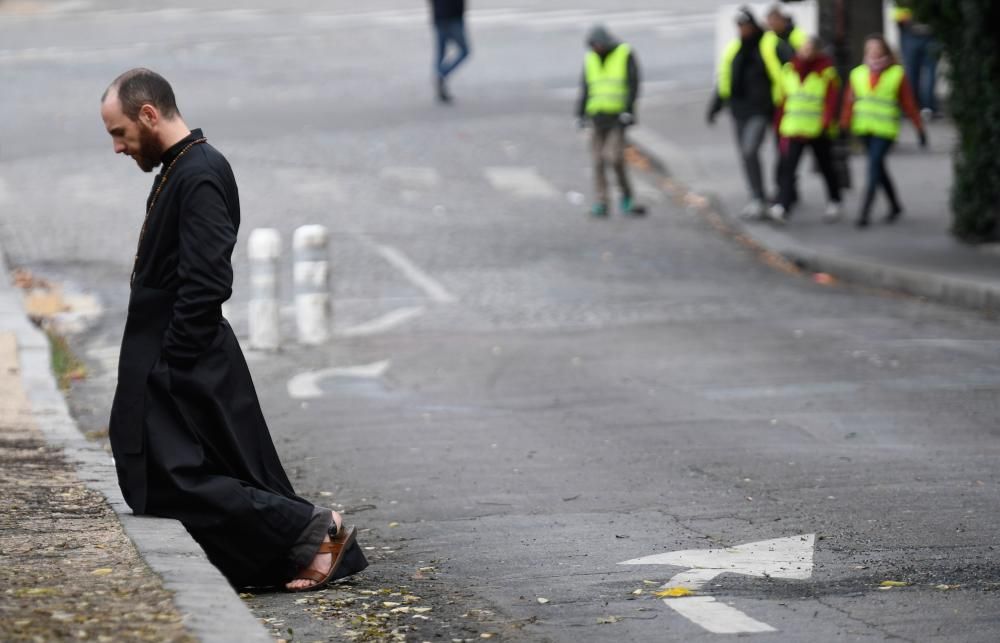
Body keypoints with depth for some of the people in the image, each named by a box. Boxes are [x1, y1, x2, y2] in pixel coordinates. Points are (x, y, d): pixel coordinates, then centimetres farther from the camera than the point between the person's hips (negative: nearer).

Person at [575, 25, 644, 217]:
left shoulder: (625, 55, -4)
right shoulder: (590, 59, 10)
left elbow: (633, 84, -9)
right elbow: (585, 88, 11)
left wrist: (629, 111, -18)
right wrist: (580, 114, 3)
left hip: (617, 116, -4)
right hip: (597, 116, 4)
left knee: (615, 158, -14)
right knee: (598, 161, 0)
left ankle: (627, 199, 4)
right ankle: (600, 203, 2)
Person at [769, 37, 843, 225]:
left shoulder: (826, 71, -5)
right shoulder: (789, 69, 7)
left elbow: (831, 99, -10)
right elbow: (783, 98, 12)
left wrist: (827, 122, -22)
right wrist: (780, 125, 13)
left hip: (819, 131, -2)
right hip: (793, 129, 2)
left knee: (826, 167, 13)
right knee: (788, 167, -11)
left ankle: (833, 203, 31)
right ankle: (782, 207, -18)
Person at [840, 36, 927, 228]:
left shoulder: (897, 74, -1)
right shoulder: (858, 73, 8)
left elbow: (909, 103, 3)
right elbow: (849, 101, 6)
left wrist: (919, 128, 5)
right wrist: (844, 126, -1)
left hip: (885, 130, -5)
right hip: (864, 129, 5)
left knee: (874, 167, -14)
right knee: (879, 168, 15)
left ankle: (864, 213, -16)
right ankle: (895, 206, 32)